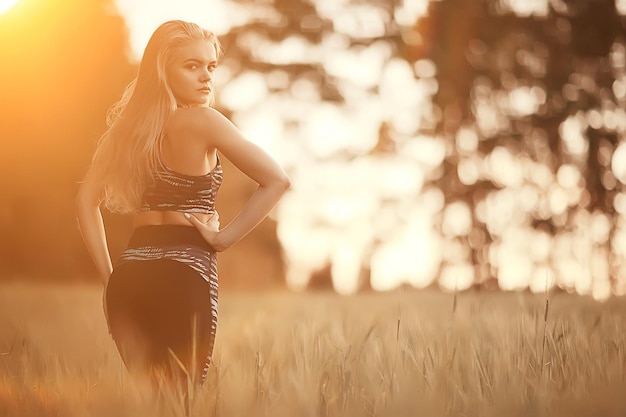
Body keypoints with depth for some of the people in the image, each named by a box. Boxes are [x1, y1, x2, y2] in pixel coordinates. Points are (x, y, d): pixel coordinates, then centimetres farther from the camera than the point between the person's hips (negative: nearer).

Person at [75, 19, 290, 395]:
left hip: (129, 276, 6)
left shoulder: (130, 124, 10)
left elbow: (87, 201, 13)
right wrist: (227, 236, -7)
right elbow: (277, 180, -15)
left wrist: (109, 275, 12)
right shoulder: (200, 120, -8)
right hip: (183, 275, -6)